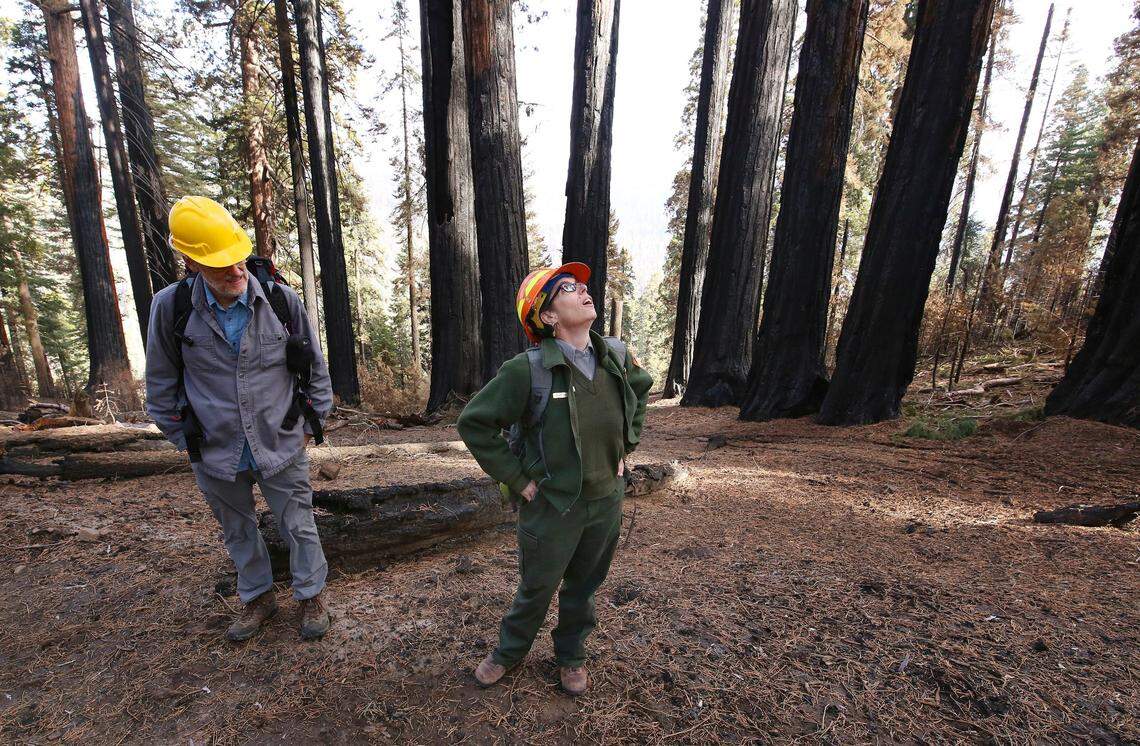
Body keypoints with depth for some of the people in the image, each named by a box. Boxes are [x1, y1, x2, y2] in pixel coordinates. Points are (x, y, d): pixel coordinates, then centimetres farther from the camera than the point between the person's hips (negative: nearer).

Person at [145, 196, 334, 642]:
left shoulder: (281, 301, -12)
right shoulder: (171, 308, -10)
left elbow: (315, 368, -1)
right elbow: (162, 383, 4)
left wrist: (309, 425, 3)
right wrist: (184, 438, 6)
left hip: (281, 447, -1)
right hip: (216, 454, 2)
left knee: (299, 526, 11)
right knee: (238, 532, 21)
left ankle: (311, 596, 33)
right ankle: (258, 598, 43)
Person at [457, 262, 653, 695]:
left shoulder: (616, 356, -6)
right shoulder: (528, 369, -22)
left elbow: (642, 391, 15)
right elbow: (473, 423, -15)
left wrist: (625, 448, 10)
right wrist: (516, 478, -13)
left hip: (606, 500, 4)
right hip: (551, 505, -4)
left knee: (584, 586, 23)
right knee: (536, 588, 17)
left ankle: (571, 655, 50)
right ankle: (509, 652, 48)